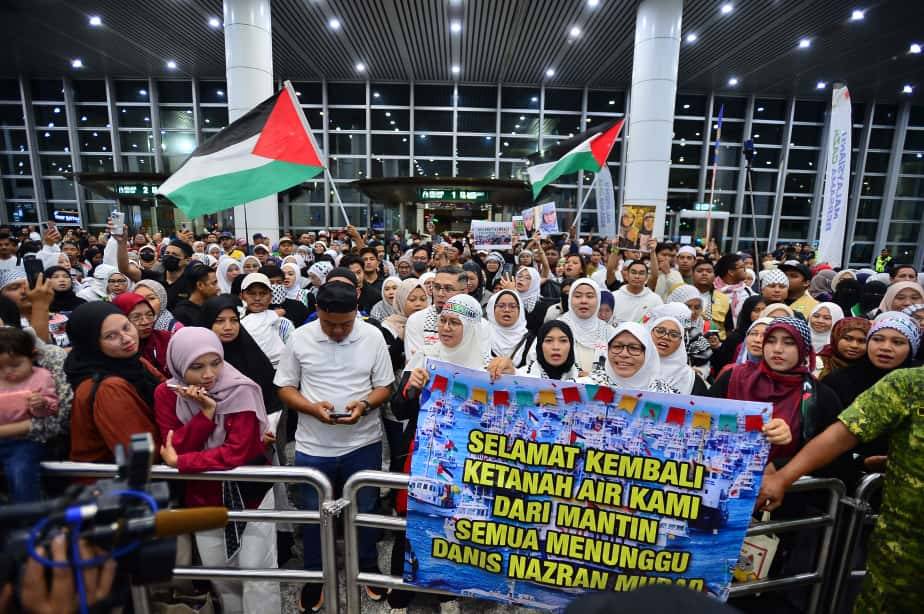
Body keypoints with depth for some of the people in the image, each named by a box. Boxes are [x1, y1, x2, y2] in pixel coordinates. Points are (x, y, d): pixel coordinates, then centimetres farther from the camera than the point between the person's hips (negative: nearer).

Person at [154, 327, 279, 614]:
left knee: (257, 574, 0)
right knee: (219, 575, 18)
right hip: (203, 499, 4)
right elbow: (174, 449, -14)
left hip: (249, 494, -3)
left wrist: (180, 462, -20)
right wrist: (206, 412, -27)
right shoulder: (166, 394, -8)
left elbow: (237, 452, -23)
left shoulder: (241, 390, -20)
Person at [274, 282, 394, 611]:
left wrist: (365, 405, -21)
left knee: (364, 510, 17)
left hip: (363, 443, 0)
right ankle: (314, 577, 40)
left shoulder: (373, 336, -7)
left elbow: (385, 386, -1)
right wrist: (312, 408, -19)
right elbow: (285, 388, -1)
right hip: (313, 446, 0)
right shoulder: (300, 338, -7)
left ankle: (368, 567, 42)